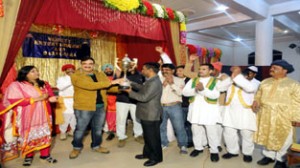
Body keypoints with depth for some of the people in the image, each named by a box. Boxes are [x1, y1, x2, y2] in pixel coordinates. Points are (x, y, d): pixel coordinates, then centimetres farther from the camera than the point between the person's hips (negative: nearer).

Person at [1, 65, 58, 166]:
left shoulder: (43, 84, 8)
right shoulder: (16, 85, -9)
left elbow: (50, 95, 15)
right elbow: (13, 101, -18)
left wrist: (51, 98, -12)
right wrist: (36, 99, -21)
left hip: (43, 115, 4)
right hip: (27, 117, -4)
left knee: (45, 134, 6)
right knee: (28, 136, 7)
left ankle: (45, 155, 21)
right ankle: (28, 156, 28)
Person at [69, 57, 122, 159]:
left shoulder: (101, 75, 8)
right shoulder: (76, 76, -11)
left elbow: (108, 88, 9)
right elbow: (90, 85, -25)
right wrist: (110, 82, -27)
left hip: (101, 107, 5)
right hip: (84, 107, -5)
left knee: (98, 128, 17)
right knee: (80, 129, 10)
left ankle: (96, 146, 37)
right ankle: (76, 148, 32)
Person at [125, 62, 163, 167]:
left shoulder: (154, 83, -25)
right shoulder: (150, 81, 10)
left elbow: (144, 97, -27)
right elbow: (142, 88, 21)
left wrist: (130, 92, -15)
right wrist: (130, 83, 12)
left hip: (151, 115, -10)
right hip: (147, 114, 10)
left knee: (153, 137, 5)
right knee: (148, 135, 22)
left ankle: (156, 157, 21)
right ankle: (147, 153, 38)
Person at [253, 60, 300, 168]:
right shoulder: (265, 82, 9)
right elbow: (259, 95, 16)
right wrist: (256, 102, -3)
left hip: (283, 117, -4)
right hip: (265, 116, 5)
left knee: (282, 139, 7)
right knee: (266, 136, 13)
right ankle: (269, 155, 30)